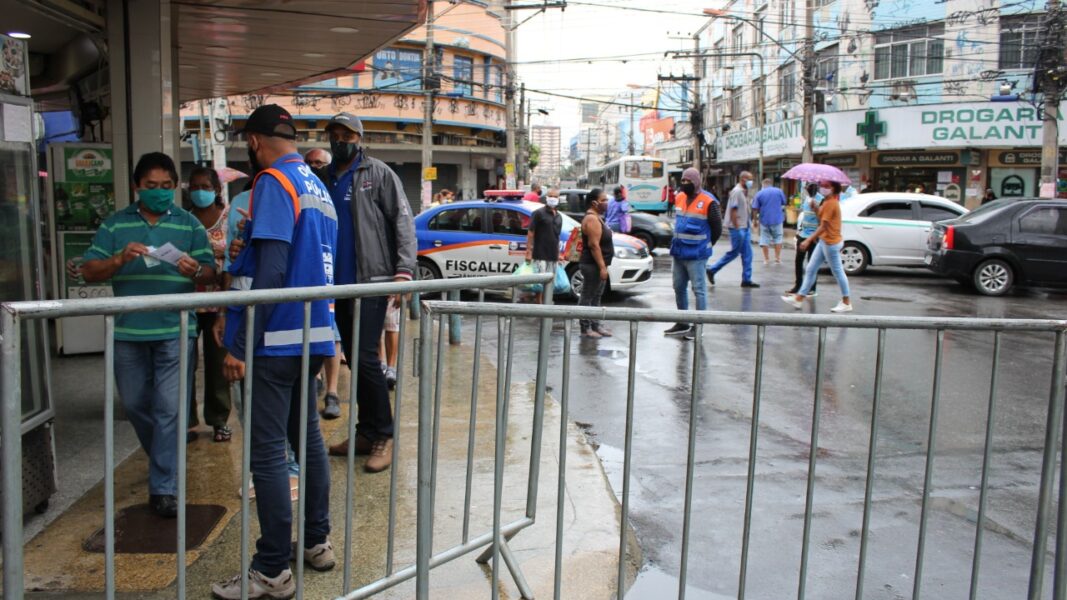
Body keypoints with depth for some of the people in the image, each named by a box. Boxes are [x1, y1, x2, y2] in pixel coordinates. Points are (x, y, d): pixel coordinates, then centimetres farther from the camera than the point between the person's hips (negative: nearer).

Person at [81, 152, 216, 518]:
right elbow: (88, 272, 2)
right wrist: (119, 260, -17)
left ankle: (163, 488, 3)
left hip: (175, 332, -2)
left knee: (170, 409, -5)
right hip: (128, 333, 2)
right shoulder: (115, 224, 8)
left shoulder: (189, 224, 5)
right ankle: (166, 461, 39)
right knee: (136, 405, 14)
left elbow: (211, 272, 0)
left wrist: (195, 271, -23)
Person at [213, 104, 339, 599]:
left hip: (276, 338, -9)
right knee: (307, 436, 17)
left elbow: (270, 271, -20)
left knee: (267, 452, -3)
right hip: (313, 334, 9)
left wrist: (239, 344, -18)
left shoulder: (274, 182, -11)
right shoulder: (317, 187, 16)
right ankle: (317, 542, 28)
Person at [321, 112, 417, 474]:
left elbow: (403, 221, -9)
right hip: (340, 283, 7)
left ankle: (383, 436, 0)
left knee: (365, 357, -11)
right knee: (354, 359, 11)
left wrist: (403, 270, -20)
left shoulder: (378, 173, -1)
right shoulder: (327, 179, 16)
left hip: (372, 280, -6)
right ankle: (366, 432, 20)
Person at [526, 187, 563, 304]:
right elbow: (531, 233, -9)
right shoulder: (539, 213, -5)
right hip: (540, 255, -7)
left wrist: (558, 254, 19)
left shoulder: (559, 217, 16)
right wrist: (529, 252, -15)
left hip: (553, 256, 7)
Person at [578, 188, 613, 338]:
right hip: (592, 265, -11)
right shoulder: (592, 219, -17)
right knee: (587, 297, -5)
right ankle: (585, 328, -2)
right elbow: (594, 245, -23)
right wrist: (602, 266, -25)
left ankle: (596, 325, 23)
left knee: (596, 297, 16)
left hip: (598, 265, 11)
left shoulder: (597, 217, 16)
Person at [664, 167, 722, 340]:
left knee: (699, 290, -2)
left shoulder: (708, 202, -12)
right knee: (679, 287, 15)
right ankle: (682, 323, 27)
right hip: (678, 252, 8)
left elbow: (717, 229, -5)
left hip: (696, 255, -8)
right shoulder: (679, 198, 10)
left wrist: (705, 245, 2)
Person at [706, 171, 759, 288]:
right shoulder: (737, 191, -15)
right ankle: (712, 270, 10)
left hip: (744, 227, 9)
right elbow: (733, 211, -19)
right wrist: (737, 228, -21)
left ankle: (746, 280, 11)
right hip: (737, 227, -9)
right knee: (734, 253, -2)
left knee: (747, 254, 7)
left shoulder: (743, 192, 14)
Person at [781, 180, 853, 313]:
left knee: (838, 272, 0)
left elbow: (823, 226, -22)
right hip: (824, 241, 10)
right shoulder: (828, 202, 13)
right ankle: (799, 299, 14)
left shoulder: (830, 203, -18)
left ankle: (846, 303, 10)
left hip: (830, 242, -10)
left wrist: (808, 240, -24)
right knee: (811, 269, 10)